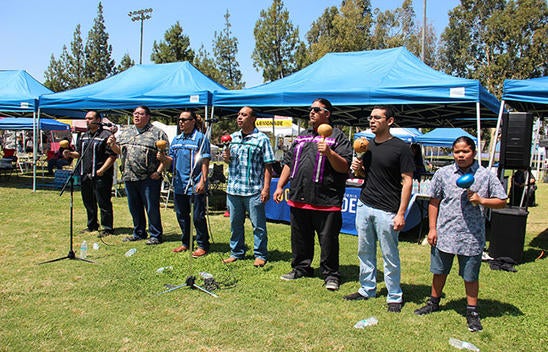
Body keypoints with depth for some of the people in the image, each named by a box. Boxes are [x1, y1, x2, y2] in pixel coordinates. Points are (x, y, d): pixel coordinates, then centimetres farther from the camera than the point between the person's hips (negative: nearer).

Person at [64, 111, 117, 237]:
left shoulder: (106, 135, -7)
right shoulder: (84, 136, 18)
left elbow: (112, 156, -14)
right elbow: (79, 154, 25)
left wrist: (102, 170, -21)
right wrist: (70, 154, 3)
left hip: (100, 176, -8)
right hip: (85, 175, 8)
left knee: (103, 203, -4)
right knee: (88, 202, 15)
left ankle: (107, 228, 4)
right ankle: (92, 225, 29)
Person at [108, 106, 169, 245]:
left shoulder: (157, 133, -2)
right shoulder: (126, 132, 17)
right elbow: (119, 151, 20)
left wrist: (158, 171, -16)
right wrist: (113, 144, -1)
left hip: (149, 178, -6)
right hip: (129, 177, 6)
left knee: (152, 208, -1)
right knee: (134, 208, 15)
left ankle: (155, 235, 10)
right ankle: (138, 233, 28)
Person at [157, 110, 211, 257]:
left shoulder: (200, 138, -6)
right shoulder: (176, 140, 14)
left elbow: (205, 162, -10)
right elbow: (171, 161, 16)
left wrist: (202, 181, -17)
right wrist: (163, 158, -6)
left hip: (195, 186, -7)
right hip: (179, 184, 7)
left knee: (198, 217, 0)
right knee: (181, 215, 15)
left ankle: (202, 245, 12)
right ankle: (186, 243, 30)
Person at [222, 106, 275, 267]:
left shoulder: (262, 139, -3)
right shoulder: (232, 137, 12)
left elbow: (267, 166, -6)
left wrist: (266, 188, -13)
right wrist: (226, 158, -3)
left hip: (254, 190, -5)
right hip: (233, 188, 5)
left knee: (258, 225, 3)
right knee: (235, 223, 14)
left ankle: (260, 255, 15)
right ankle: (236, 252, 28)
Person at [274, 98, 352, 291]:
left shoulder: (337, 137, 0)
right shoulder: (301, 137, 18)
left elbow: (344, 167, -8)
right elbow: (289, 163, 21)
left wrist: (329, 153, -24)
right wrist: (280, 186, 15)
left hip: (325, 201, -6)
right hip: (299, 198, 6)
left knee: (328, 240, 1)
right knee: (300, 238, 15)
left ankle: (331, 275, 16)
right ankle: (301, 268, 32)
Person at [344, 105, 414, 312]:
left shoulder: (400, 148, -8)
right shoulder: (368, 146, 12)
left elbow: (407, 181, -10)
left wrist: (401, 213, -15)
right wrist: (358, 167, 0)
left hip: (386, 210, -6)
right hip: (364, 206, 7)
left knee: (390, 257, 3)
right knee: (365, 252, 15)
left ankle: (395, 296, 18)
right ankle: (367, 290, 29)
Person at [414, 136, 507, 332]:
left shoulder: (485, 176, -2)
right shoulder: (443, 174, 0)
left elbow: (502, 201, 2)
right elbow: (433, 202, 5)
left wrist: (481, 201, -16)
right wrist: (432, 228, 0)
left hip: (472, 237, -1)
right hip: (444, 234, 2)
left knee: (470, 276, 10)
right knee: (439, 271, 16)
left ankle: (472, 312, 27)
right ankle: (434, 302, 36)